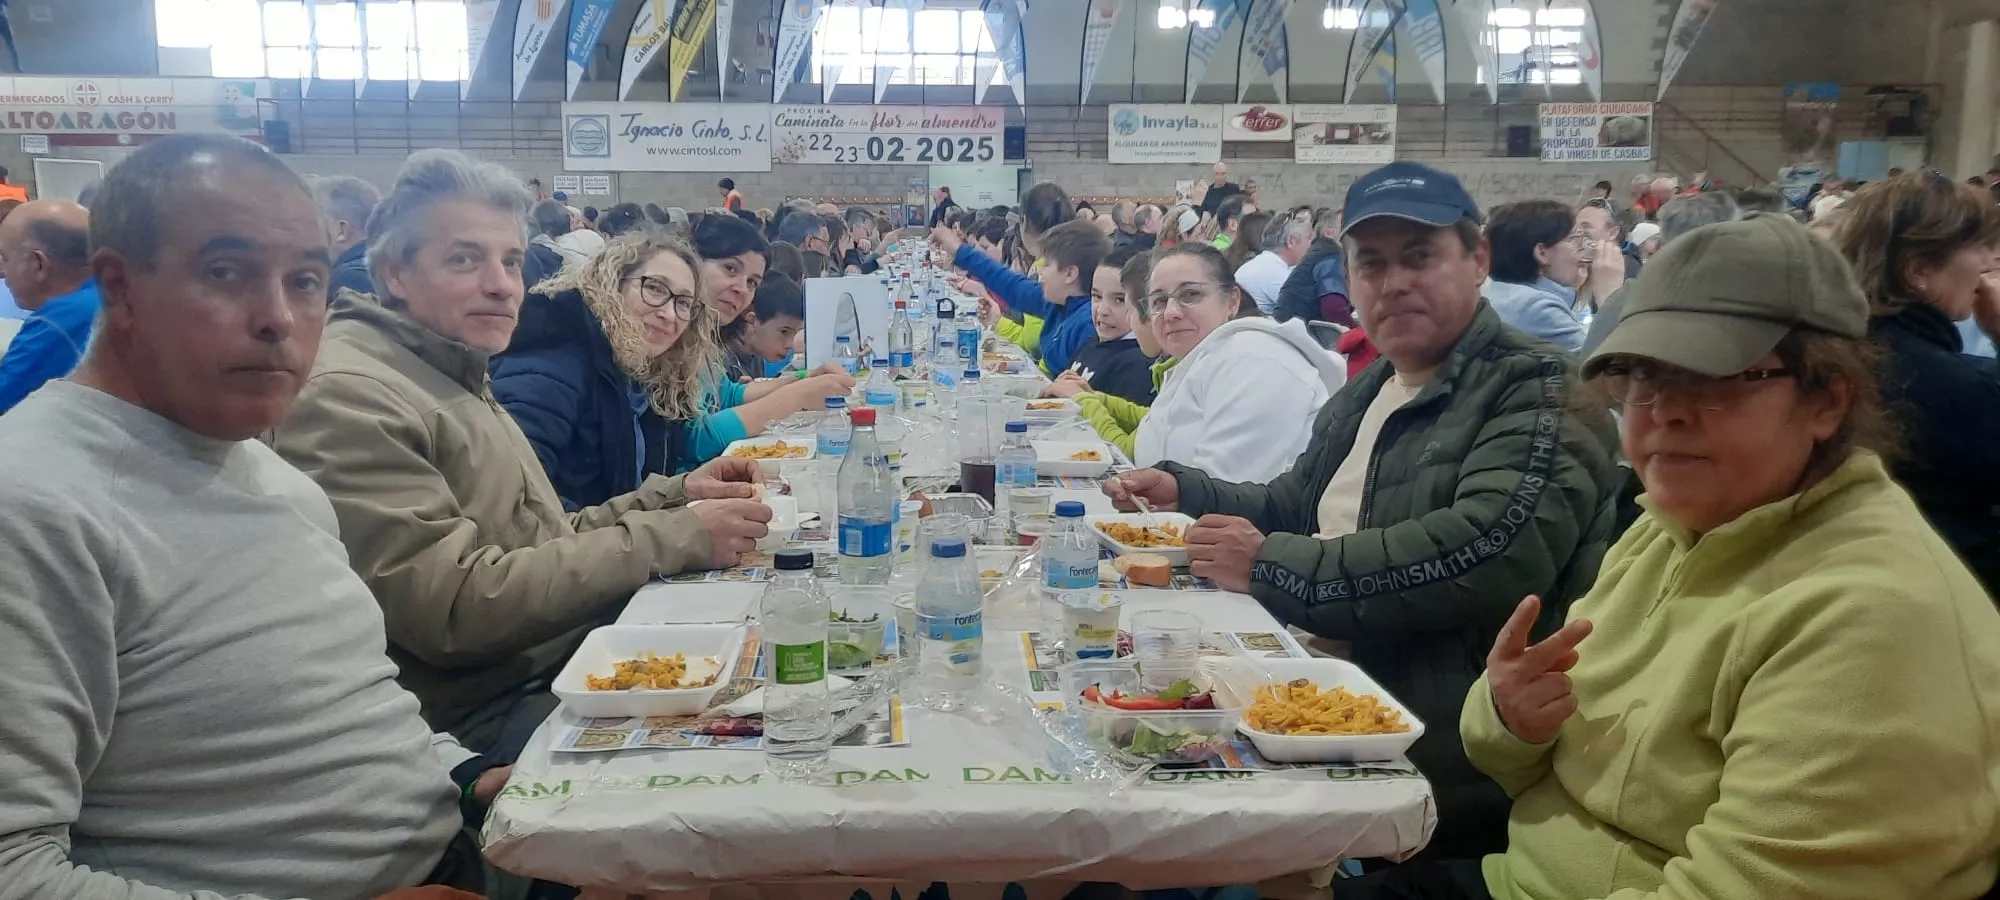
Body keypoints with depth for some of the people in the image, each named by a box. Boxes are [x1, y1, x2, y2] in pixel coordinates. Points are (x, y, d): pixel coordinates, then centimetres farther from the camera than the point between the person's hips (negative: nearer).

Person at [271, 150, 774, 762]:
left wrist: (673, 495, 1)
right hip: (473, 722, -9)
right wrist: (670, 538, -21)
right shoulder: (347, 397, -15)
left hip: (562, 664, 9)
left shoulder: (457, 379, 18)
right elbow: (455, 608, -23)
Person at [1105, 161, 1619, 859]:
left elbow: (1489, 552, -27)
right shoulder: (1360, 398, 20)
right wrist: (1184, 492, 14)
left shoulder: (1540, 394, -10)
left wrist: (1270, 568, -21)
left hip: (1452, 762, -8)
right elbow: (1291, 509, 32)